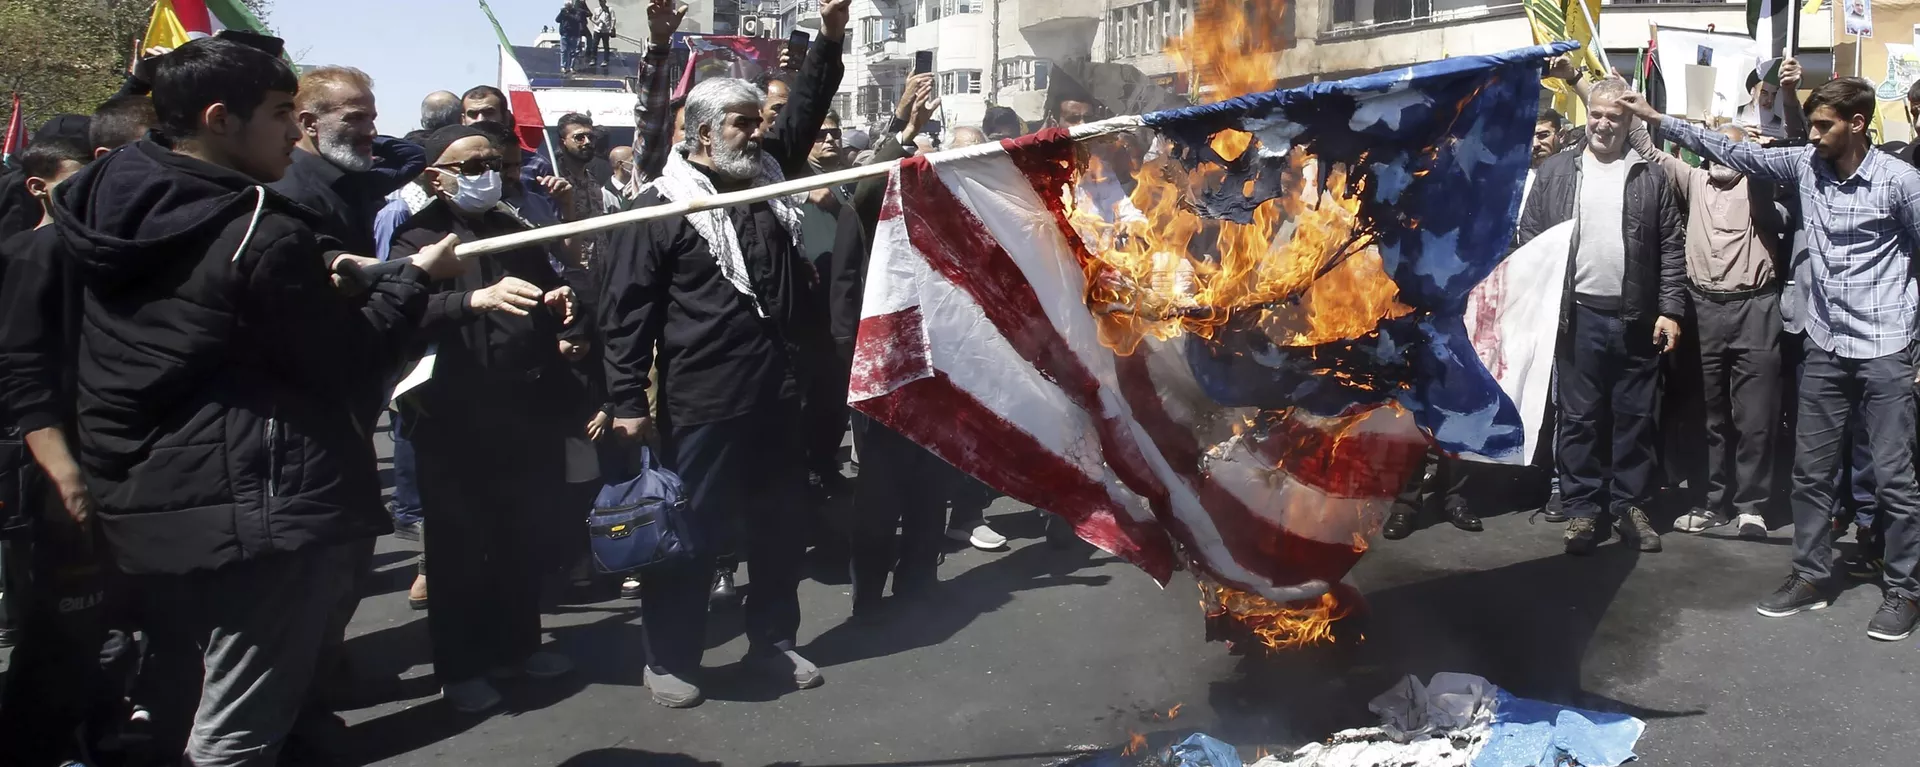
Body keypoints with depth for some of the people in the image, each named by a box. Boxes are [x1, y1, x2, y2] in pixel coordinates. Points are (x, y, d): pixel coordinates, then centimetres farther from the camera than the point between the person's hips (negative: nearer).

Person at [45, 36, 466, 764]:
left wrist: (315, 270, 15)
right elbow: (352, 367, -10)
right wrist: (416, 273, 1)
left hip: (143, 502, 9)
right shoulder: (262, 236, -17)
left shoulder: (114, 205, 6)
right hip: (255, 502, -8)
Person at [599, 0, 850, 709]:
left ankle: (773, 641, 32)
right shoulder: (662, 205, -8)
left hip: (777, 392, 7)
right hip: (702, 402, -6)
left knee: (780, 528, 15)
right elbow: (626, 308, -9)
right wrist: (627, 400, -11)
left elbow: (805, 110, 22)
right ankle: (668, 659, 19)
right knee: (692, 533, 3)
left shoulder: (769, 175, 10)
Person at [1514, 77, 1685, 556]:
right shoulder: (1554, 171, 6)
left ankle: (1630, 505, 19)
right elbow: (1529, 238, 4)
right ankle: (1583, 508, 12)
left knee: (1634, 418, 8)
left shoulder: (1651, 177, 6)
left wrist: (1670, 310, -3)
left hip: (1636, 318, 1)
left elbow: (1671, 249, 4)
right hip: (1577, 314, 0)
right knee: (1579, 418, 4)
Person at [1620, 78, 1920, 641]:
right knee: (1811, 469, 10)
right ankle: (1812, 576, 23)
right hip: (1824, 346, 5)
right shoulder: (1806, 165, 2)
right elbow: (1734, 152, 4)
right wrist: (1656, 119, -2)